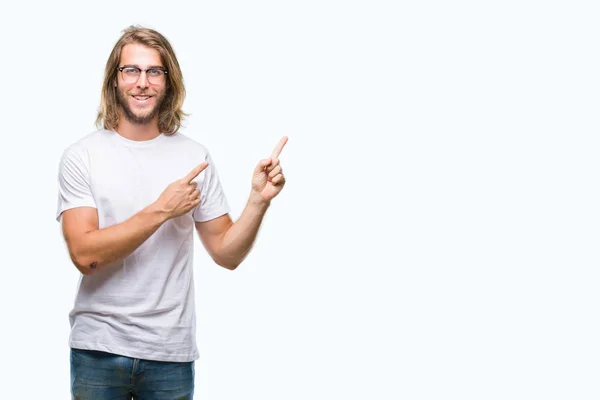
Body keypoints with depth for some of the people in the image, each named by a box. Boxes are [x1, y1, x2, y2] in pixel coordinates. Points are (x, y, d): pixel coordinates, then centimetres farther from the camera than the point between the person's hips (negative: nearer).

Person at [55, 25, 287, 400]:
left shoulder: (195, 157, 1)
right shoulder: (82, 156, -5)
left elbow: (226, 253, 2)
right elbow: (84, 254, -15)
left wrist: (259, 200, -13)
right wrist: (161, 210, -18)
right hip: (98, 350, -1)